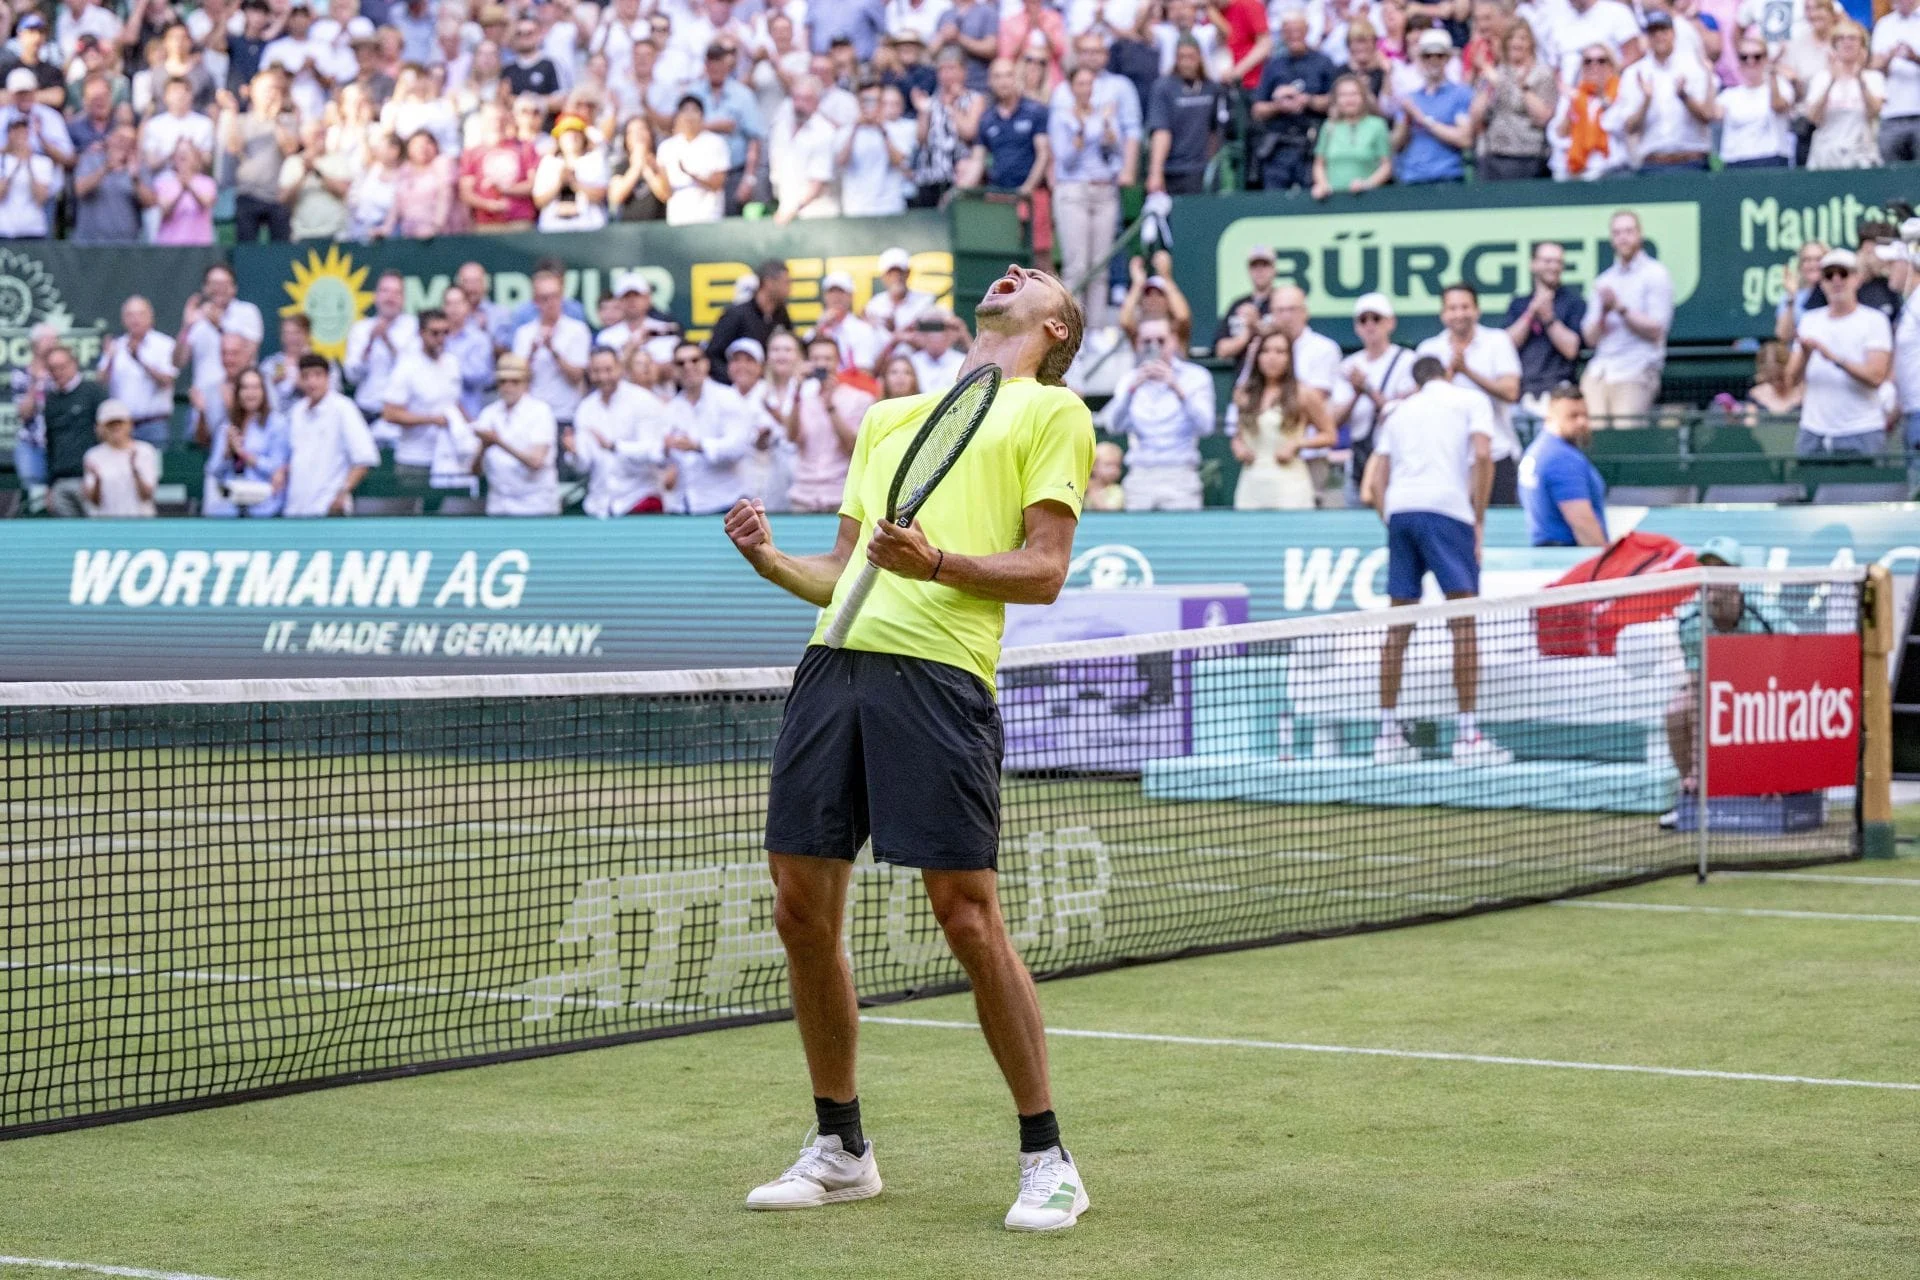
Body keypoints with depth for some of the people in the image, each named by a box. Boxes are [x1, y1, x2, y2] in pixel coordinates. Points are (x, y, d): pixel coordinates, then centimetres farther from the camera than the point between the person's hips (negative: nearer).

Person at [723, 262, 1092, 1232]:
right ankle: (840, 1149, 18)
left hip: (938, 669, -6)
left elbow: (1043, 571, 0)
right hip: (838, 656, 6)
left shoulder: (1055, 412, 10)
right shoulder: (888, 417, 28)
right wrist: (770, 559, 7)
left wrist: (938, 563, -16)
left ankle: (1046, 1159, 1)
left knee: (967, 914, -10)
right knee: (802, 906, 4)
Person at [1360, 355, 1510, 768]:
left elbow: (1377, 482, 18)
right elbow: (1482, 456, -3)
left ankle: (1388, 734, 11)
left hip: (1398, 509, 5)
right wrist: (1478, 525, 0)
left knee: (1398, 625, 9)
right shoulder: (1471, 401, 14)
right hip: (1446, 509, -5)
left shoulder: (1401, 411, 26)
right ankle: (1467, 734, -11)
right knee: (1463, 622, -5)